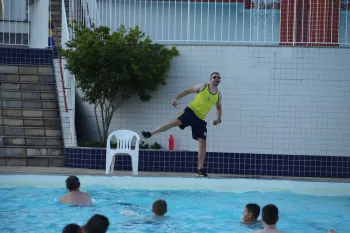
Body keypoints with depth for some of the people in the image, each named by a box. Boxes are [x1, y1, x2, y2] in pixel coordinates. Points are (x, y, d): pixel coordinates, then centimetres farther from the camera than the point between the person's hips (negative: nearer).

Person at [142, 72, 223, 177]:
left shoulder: (218, 95, 11)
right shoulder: (203, 87, 3)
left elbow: (219, 108, 28)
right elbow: (188, 91, 9)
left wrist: (218, 119, 10)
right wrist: (176, 99, -3)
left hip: (201, 119, 4)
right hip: (191, 111, -4)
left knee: (203, 143, -4)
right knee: (176, 122, -30)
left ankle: (200, 169, 1)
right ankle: (150, 133, -23)